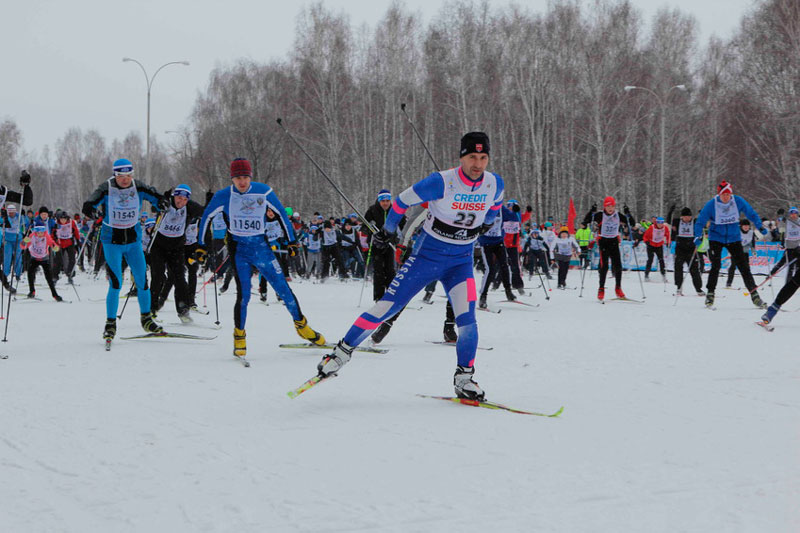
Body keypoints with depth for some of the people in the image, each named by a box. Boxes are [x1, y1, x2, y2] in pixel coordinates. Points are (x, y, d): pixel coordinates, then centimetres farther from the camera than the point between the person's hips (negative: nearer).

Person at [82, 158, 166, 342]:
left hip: (133, 241, 3)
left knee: (142, 282, 1)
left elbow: (152, 194, -16)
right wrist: (89, 207, -47)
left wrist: (161, 200, -39)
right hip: (112, 241, -3)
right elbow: (94, 199, -24)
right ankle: (110, 323, 2)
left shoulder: (138, 187, -4)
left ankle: (146, 319, 22)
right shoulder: (106, 188, -11)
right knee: (115, 284, -11)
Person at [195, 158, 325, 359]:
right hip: (238, 249, -1)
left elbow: (281, 214, 6)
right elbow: (206, 217, 8)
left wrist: (292, 240, 7)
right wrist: (201, 245, 11)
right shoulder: (223, 196, -7)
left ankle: (301, 325, 17)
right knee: (243, 294, -12)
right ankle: (239, 336, 5)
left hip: (261, 246, 1)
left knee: (283, 288, -1)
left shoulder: (264, 192, -7)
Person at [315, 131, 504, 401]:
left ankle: (464, 378, 3)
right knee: (386, 307, -5)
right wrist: (387, 232, 4)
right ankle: (343, 351, 9)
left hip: (461, 262, 3)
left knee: (467, 319, -14)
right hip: (426, 255, -3)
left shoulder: (494, 183, -10)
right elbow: (403, 201, -8)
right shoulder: (441, 182, -23)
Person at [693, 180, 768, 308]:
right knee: (716, 266, -15)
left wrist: (760, 226, -9)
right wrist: (698, 236, -24)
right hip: (716, 239, -2)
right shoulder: (711, 205, -14)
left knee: (743, 266, 0)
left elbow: (751, 214, 3)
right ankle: (710, 294, -3)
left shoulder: (738, 201, -9)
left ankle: (754, 295, 6)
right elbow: (700, 221, -9)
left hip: (734, 238, 2)